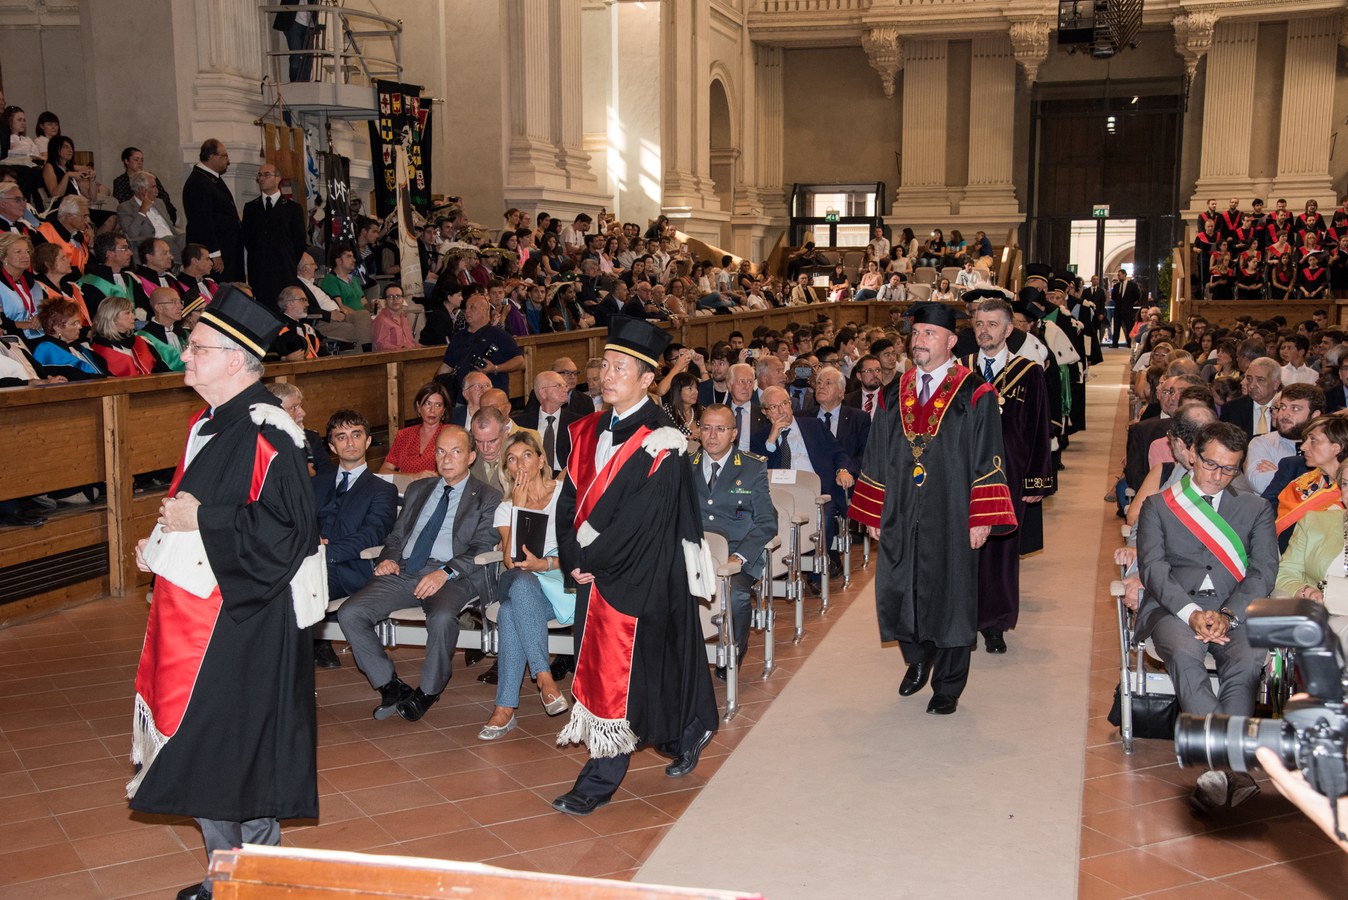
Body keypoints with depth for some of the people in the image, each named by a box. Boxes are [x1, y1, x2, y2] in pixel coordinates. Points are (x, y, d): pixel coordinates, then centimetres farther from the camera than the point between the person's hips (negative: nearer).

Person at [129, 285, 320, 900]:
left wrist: (198, 521, -19)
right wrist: (161, 544, 8)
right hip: (195, 613, 10)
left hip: (246, 622, -10)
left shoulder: (266, 435, -18)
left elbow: (286, 528, -25)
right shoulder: (206, 428, 12)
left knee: (241, 752, 1)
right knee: (199, 751, 16)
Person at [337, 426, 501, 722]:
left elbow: (481, 549, -3)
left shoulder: (488, 498, 9)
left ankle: (428, 691, -11)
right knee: (349, 613, -17)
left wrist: (446, 572, -19)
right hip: (403, 571, 5)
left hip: (453, 576, -5)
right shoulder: (418, 489, 26)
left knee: (442, 618, -37)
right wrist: (388, 558, 3)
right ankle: (391, 686, -4)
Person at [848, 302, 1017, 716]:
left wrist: (981, 519, -15)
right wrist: (873, 513, 6)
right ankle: (918, 658, 37)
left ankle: (947, 686, 21)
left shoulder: (974, 396, -5)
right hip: (900, 517, 4)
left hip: (950, 519, -4)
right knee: (899, 591, 10)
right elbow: (877, 456, 10)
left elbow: (986, 459, -9)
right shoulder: (896, 394, 8)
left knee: (949, 596, 5)